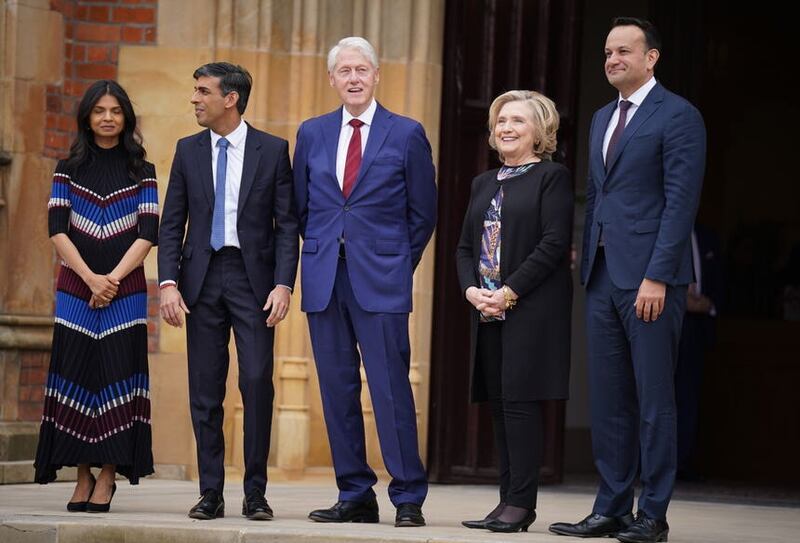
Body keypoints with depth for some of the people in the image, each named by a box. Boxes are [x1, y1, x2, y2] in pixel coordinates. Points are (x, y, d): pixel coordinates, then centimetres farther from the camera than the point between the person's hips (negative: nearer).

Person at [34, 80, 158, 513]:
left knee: (117, 375, -6)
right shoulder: (69, 170, 9)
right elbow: (57, 230, 0)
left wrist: (112, 279, -12)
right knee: (75, 375, -3)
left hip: (126, 290, -1)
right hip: (76, 288, 1)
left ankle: (107, 478, -3)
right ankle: (82, 477, 3)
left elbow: (148, 233, -2)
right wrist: (91, 278, -12)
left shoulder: (141, 172, 7)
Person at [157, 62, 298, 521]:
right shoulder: (188, 151, 9)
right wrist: (169, 282, -4)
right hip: (202, 277, 3)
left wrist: (284, 284, -10)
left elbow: (288, 224, 0)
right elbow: (172, 223, 8)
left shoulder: (273, 150, 2)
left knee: (258, 381, -9)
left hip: (252, 277, -3)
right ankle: (211, 494, 9)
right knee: (205, 390, 3)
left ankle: (256, 492, 0)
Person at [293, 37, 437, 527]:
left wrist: (398, 264, 4)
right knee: (338, 390, 5)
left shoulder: (407, 134, 2)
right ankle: (355, 497, 11)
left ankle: (408, 498, -2)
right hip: (325, 279, 4)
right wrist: (321, 251, 12)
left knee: (391, 389, -7)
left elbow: (423, 212, 6)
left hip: (381, 279, -4)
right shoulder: (312, 134, 11)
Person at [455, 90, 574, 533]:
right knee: (499, 405, 7)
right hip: (488, 312, 7)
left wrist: (509, 292, -16)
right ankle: (508, 499, 11)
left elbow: (555, 243, -12)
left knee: (519, 400, -10)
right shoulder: (484, 184, 18)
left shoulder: (552, 177, -3)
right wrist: (471, 289, -2)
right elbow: (465, 246, 17)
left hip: (533, 309, -7)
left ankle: (521, 503, -7)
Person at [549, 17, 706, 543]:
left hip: (649, 279, -7)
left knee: (653, 398, -3)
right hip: (603, 277, 8)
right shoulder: (602, 119, 19)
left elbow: (681, 202, -12)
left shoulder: (678, 116, -6)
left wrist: (657, 277, -17)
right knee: (607, 399, 8)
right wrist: (589, 266, 14)